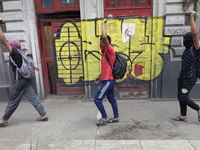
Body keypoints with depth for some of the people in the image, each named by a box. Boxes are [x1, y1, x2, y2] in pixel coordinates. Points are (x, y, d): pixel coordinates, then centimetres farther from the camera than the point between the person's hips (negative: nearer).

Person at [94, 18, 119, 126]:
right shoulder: (105, 52, 13)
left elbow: (105, 37, -31)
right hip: (107, 80, 10)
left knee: (97, 99, -2)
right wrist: (99, 76, 20)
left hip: (108, 81, -10)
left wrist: (103, 23, -19)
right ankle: (116, 117, 30)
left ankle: (104, 118, 13)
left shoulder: (110, 51, -15)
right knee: (112, 99, 17)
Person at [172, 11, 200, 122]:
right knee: (180, 97, 10)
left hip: (190, 78, -9)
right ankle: (183, 116, 20)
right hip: (183, 77, 9)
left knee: (183, 97, -7)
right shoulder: (187, 50, 13)